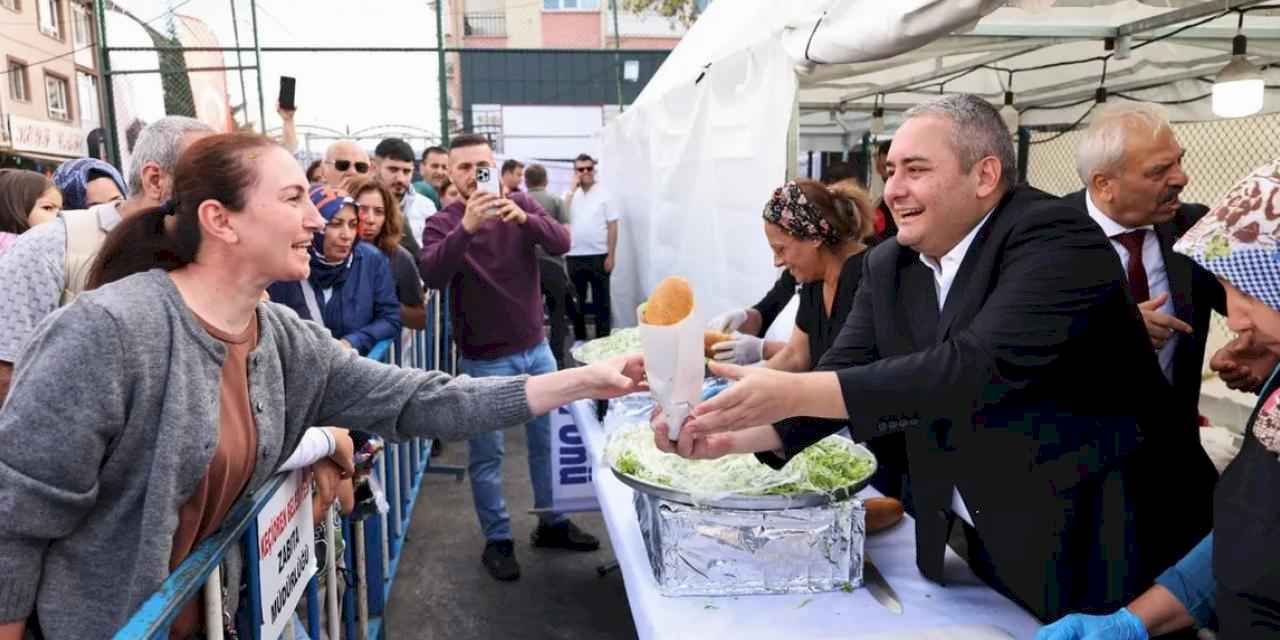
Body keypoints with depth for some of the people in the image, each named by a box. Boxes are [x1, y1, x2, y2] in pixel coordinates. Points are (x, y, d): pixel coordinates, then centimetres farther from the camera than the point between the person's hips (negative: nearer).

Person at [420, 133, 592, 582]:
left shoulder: (521, 204, 0)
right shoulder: (443, 223, -8)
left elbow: (561, 243, -14)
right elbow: (431, 275, -26)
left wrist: (524, 218, -32)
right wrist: (467, 227, -39)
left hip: (536, 348, 3)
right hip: (484, 360, -3)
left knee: (548, 440, 14)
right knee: (487, 454, 5)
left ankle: (552, 523, 32)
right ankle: (497, 540, 22)